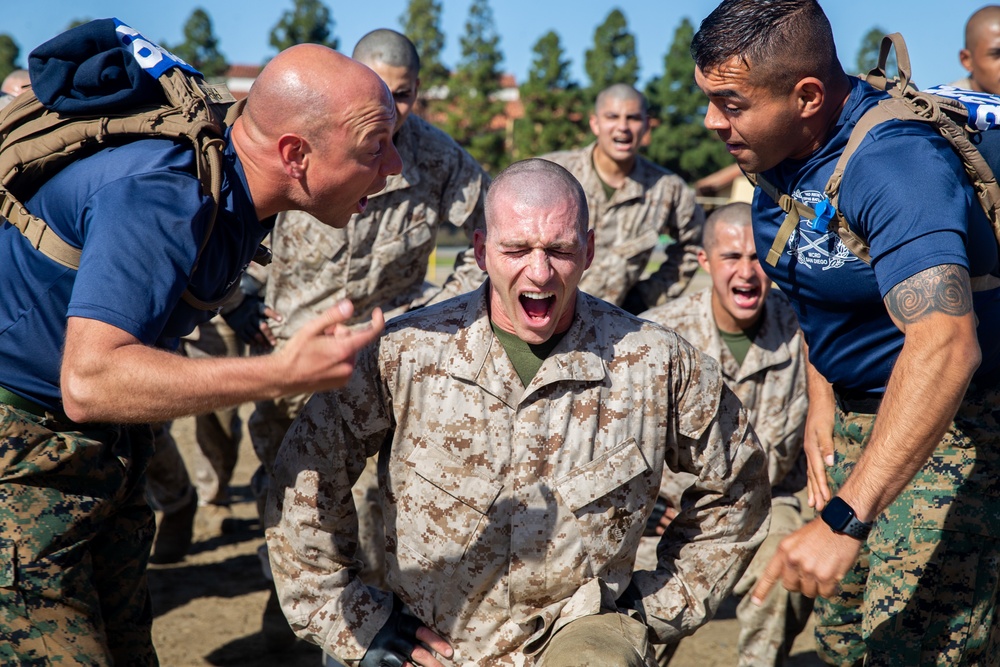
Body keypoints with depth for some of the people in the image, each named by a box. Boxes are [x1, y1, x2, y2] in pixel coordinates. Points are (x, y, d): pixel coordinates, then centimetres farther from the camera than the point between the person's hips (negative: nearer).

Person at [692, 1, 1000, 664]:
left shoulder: (896, 162, -28)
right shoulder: (782, 158, 1)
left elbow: (944, 346, -40)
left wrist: (844, 520, -43)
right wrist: (822, 404, 7)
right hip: (858, 414, 8)